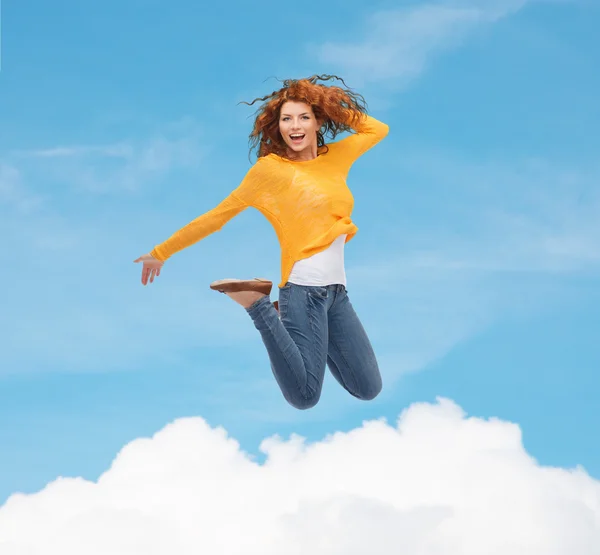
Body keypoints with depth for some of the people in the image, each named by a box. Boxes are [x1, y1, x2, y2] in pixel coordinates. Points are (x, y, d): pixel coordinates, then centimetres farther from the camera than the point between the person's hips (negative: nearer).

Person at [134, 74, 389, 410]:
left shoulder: (335, 158, 11)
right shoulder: (269, 169, -3)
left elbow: (378, 129, 27)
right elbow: (218, 216, 2)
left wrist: (332, 105, 13)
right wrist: (162, 252, 5)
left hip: (337, 290, 6)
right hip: (304, 288, -6)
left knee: (369, 390, 6)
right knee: (305, 397, -15)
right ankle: (258, 305, 1)